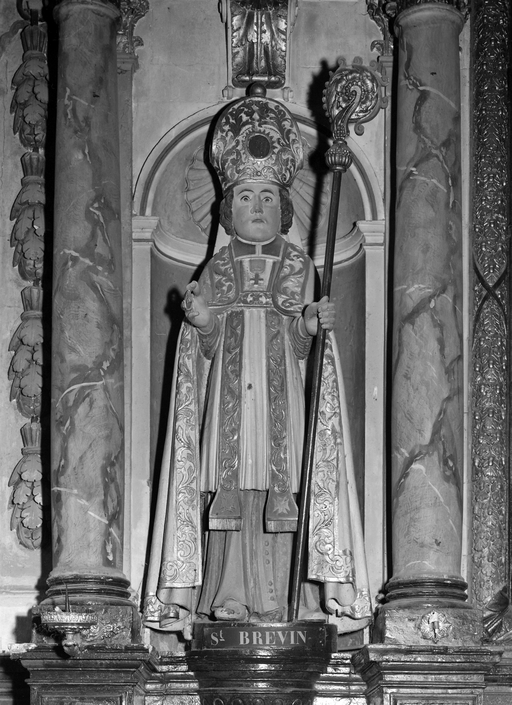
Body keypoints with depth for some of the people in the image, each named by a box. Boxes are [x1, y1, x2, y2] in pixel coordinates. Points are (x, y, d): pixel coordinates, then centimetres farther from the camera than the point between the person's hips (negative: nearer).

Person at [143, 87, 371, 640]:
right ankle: (230, 597, -4)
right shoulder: (217, 268, 11)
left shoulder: (298, 264, 9)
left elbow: (302, 346, 5)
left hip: (282, 393, -1)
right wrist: (203, 324, -14)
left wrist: (312, 324, -16)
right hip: (229, 396, 1)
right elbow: (207, 352, 7)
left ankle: (286, 597, -7)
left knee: (284, 485, -8)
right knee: (232, 486, -6)